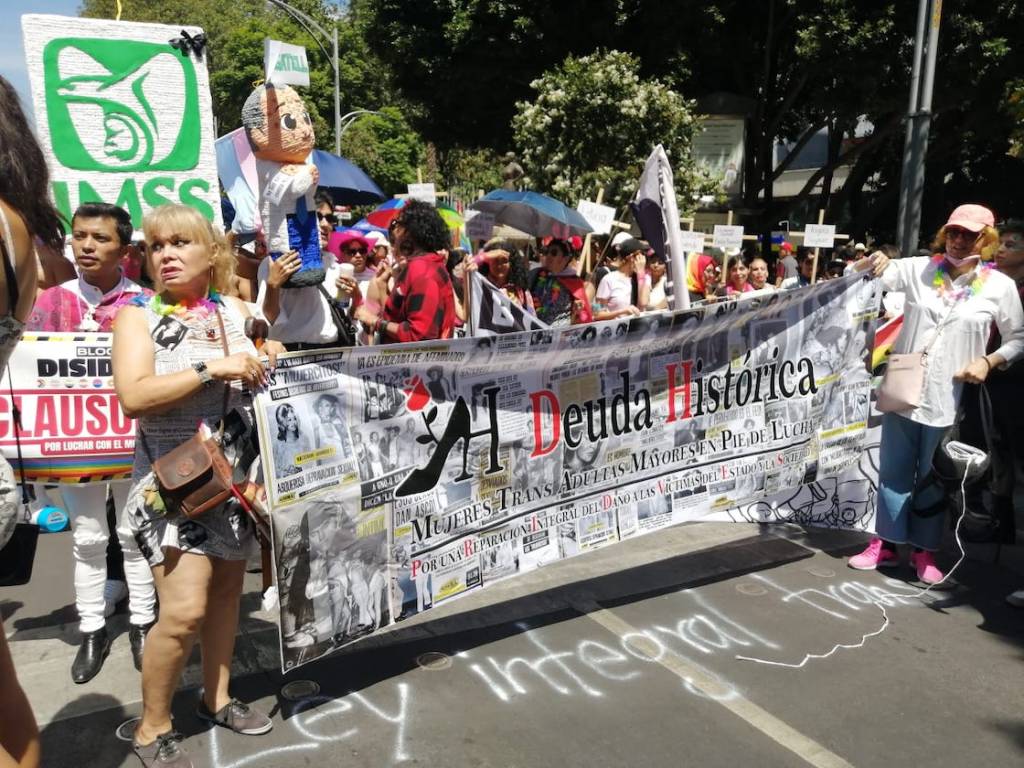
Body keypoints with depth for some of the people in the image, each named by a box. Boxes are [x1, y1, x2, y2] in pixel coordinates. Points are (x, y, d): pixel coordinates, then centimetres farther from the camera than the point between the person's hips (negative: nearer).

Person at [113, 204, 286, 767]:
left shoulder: (236, 311, 7)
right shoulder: (138, 316, -5)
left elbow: (264, 377, 19)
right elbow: (132, 397, -20)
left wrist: (271, 360, -3)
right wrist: (212, 368, -24)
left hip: (235, 477, 5)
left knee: (227, 590, 14)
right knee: (184, 609, -11)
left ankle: (217, 698, 34)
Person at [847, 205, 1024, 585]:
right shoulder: (918, 268, 0)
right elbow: (867, 276, -6)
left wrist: (989, 361, -14)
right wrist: (873, 264, -29)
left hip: (949, 397, -1)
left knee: (933, 478, 10)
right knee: (893, 471, 9)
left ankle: (924, 550, 25)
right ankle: (886, 544, 22)